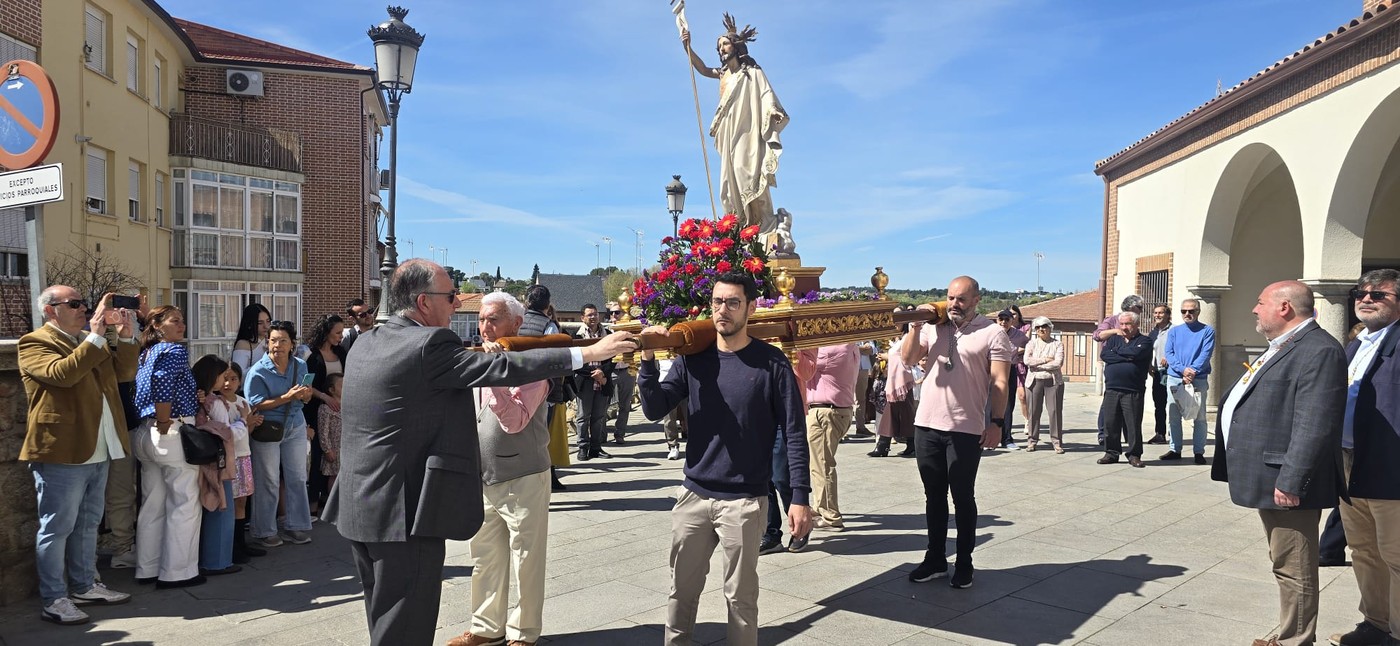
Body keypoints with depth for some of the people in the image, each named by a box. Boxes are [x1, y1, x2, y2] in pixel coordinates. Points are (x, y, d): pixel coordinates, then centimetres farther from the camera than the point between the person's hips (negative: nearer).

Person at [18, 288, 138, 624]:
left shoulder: (89, 342, 17)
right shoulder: (34, 343, -8)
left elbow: (124, 373, 12)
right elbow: (63, 373, -26)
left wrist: (125, 337, -2)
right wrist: (96, 336, -25)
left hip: (97, 452, 8)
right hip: (61, 453, -8)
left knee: (87, 524, 17)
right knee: (57, 527, 0)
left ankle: (84, 585, 29)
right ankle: (53, 600, 8)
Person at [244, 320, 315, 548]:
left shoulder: (300, 366, 2)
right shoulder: (258, 371, -12)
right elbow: (256, 405, -17)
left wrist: (305, 395, -14)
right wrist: (287, 397, -26)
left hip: (295, 427, 5)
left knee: (297, 478, 10)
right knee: (267, 482, 4)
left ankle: (296, 526, 22)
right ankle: (264, 532, 16)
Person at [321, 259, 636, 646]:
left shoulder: (365, 343, 8)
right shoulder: (430, 344, -18)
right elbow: (503, 368, -20)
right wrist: (589, 352, -17)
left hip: (361, 506, 9)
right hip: (405, 510, -9)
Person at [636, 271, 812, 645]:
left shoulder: (771, 363, -7)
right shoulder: (693, 358, 3)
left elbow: (795, 432, -7)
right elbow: (654, 410, -3)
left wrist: (800, 497, -12)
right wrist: (648, 359, -16)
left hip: (744, 501, -3)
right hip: (694, 495, 4)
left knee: (740, 596, 8)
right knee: (681, 590, 14)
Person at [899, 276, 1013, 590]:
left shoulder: (993, 334, -2)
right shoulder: (933, 328, 9)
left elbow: (1000, 382, -6)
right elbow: (908, 359, 4)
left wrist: (997, 422, -13)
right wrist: (916, 326, -7)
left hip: (966, 430, -4)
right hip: (927, 426, 4)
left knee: (963, 498, 5)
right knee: (934, 496, 13)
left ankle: (964, 564, 17)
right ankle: (935, 559, 25)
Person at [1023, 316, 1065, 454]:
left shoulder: (1058, 344, 6)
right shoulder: (1031, 343, 10)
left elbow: (1058, 362, -9)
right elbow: (1027, 360, -6)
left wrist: (1037, 365, -8)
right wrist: (1045, 360, -11)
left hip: (1053, 381, -1)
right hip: (1035, 381, 1)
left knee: (1055, 411, -3)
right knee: (1033, 411, 0)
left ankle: (1056, 441, 4)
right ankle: (1032, 440, 9)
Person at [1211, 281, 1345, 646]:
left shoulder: (1318, 350, -17)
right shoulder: (1283, 347, 17)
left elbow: (1313, 426, -24)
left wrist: (1290, 481, -25)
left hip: (1287, 483, -11)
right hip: (1271, 478, 11)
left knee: (1293, 571, 0)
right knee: (1285, 566, 19)